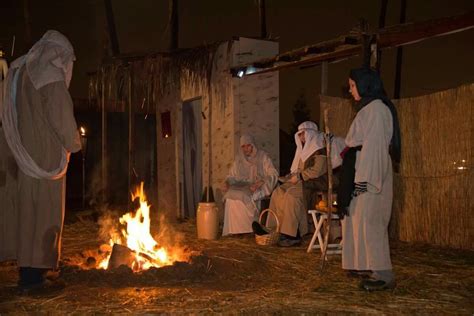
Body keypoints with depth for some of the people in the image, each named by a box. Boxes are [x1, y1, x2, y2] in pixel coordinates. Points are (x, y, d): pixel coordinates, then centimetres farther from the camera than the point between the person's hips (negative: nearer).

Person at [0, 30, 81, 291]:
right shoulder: (51, 76, -11)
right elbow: (62, 117, -14)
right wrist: (72, 144, 0)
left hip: (27, 154, 8)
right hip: (48, 155, -8)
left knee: (29, 208, 12)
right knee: (45, 210, -3)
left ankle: (27, 269, 19)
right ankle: (34, 272, 0)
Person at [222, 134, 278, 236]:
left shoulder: (262, 156, 2)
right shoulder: (239, 159, 15)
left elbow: (273, 174, -3)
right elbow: (232, 175, 22)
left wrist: (262, 181, -21)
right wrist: (228, 181, -2)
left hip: (257, 188, -4)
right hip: (241, 187, 4)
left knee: (245, 196, -35)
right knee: (230, 197, -29)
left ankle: (247, 229, -22)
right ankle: (235, 230, -25)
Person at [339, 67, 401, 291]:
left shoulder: (376, 109, -13)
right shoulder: (367, 109, 18)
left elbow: (374, 147, -20)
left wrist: (363, 180, -23)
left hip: (369, 177, -10)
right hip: (360, 174, 10)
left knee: (369, 222, -8)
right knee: (359, 220, 13)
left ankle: (383, 275, -3)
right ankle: (368, 267, 22)